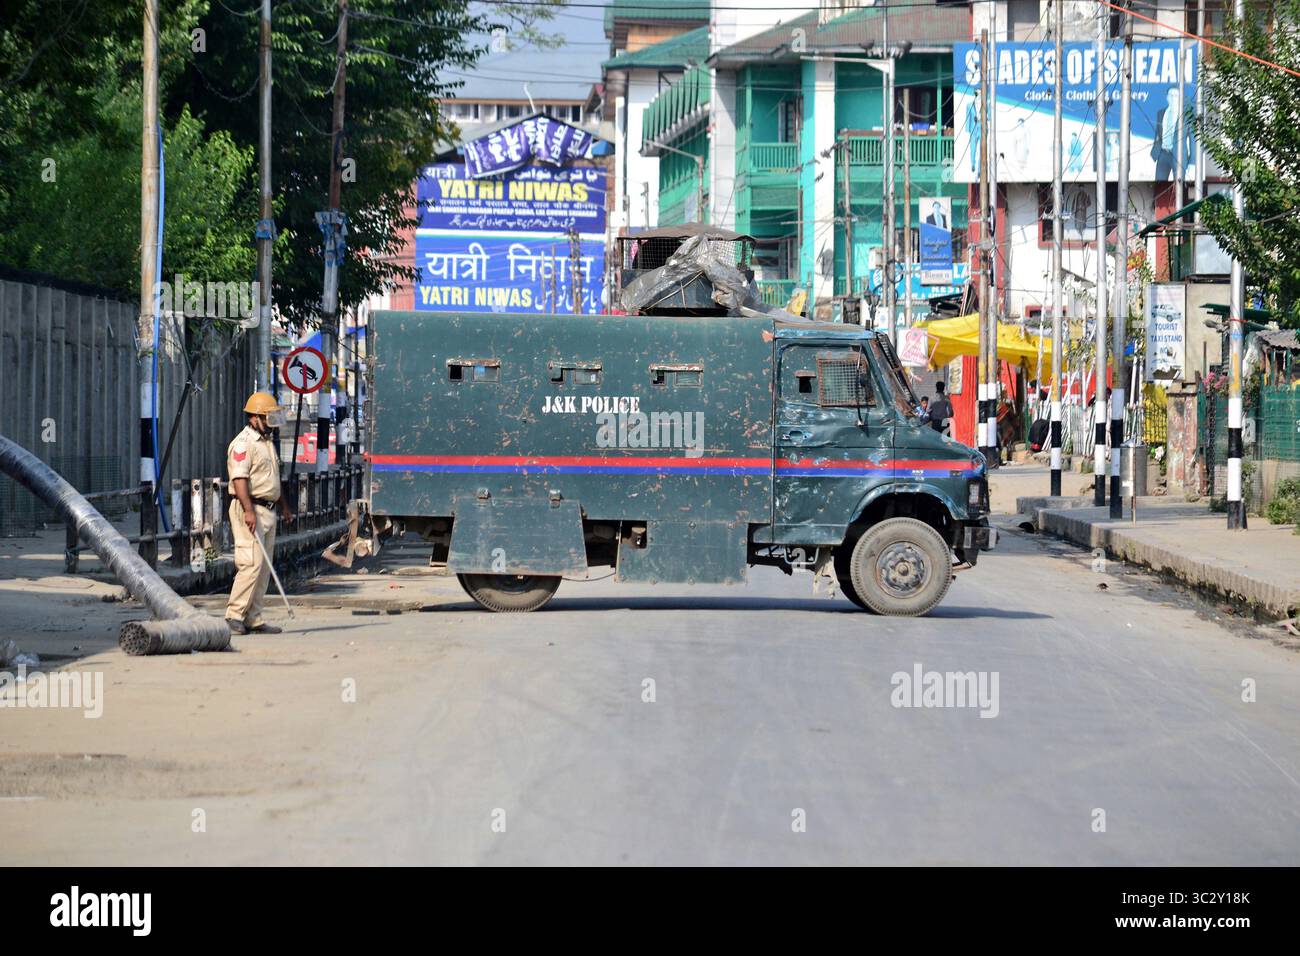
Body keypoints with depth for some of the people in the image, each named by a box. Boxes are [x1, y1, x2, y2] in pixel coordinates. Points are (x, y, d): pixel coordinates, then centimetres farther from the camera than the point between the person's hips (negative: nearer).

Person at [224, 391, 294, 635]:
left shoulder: (267, 442, 20)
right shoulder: (244, 443, -11)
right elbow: (239, 478, -20)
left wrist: (283, 506, 30)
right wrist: (249, 511, -27)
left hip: (267, 510, 10)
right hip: (250, 508, -10)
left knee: (263, 567, 7)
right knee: (252, 563, -15)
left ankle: (253, 618, 9)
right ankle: (234, 615, -13)